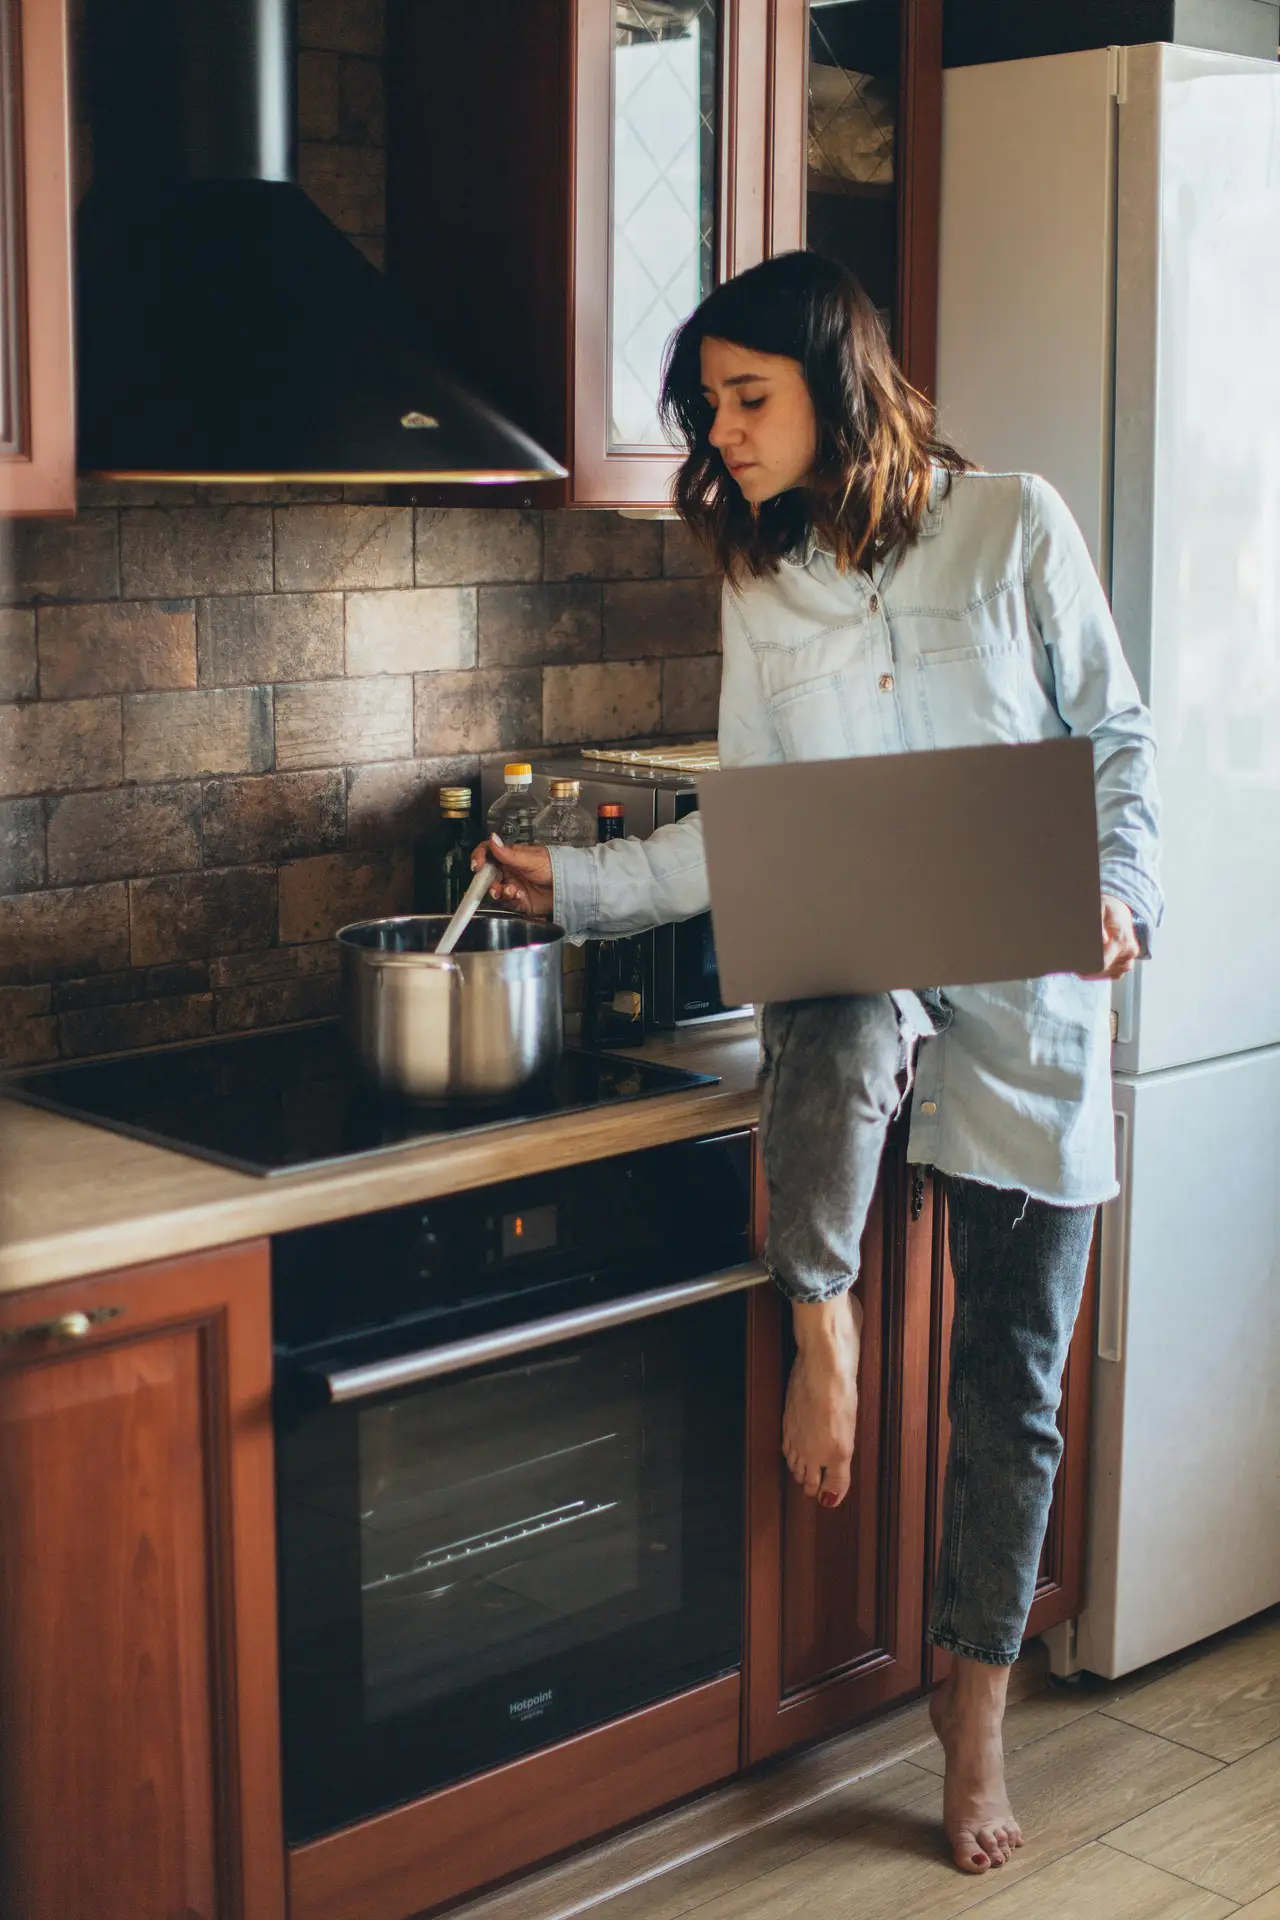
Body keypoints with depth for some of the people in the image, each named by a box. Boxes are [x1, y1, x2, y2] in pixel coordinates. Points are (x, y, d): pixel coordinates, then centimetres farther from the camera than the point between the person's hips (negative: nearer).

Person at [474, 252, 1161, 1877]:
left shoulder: (1011, 526, -1)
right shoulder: (759, 586, 8)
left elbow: (1118, 739, 3)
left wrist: (1117, 889, -13)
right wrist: (581, 884, 3)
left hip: (1027, 990, -1)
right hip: (854, 970, 1)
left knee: (1011, 1375, 4)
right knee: (837, 1029, -41)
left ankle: (974, 1718, 19)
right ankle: (821, 1320, -19)